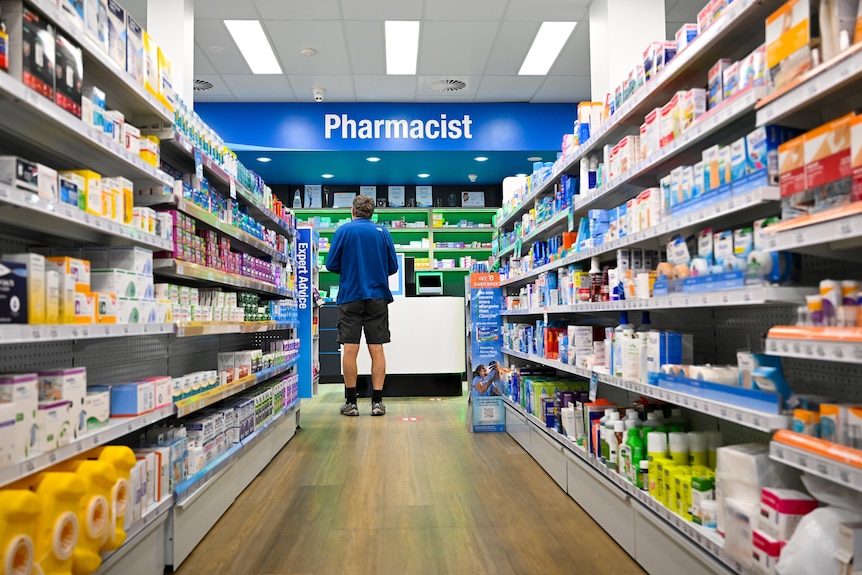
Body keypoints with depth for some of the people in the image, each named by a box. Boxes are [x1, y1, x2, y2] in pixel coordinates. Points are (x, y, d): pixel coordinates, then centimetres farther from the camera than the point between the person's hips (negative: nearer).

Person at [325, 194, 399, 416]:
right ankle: (377, 401, 4)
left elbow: (331, 264, -1)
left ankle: (351, 402, 6)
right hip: (377, 297, 2)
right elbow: (393, 267, 5)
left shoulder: (344, 230, -1)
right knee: (377, 350, 3)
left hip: (350, 296, -1)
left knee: (350, 350, 2)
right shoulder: (382, 232, 5)